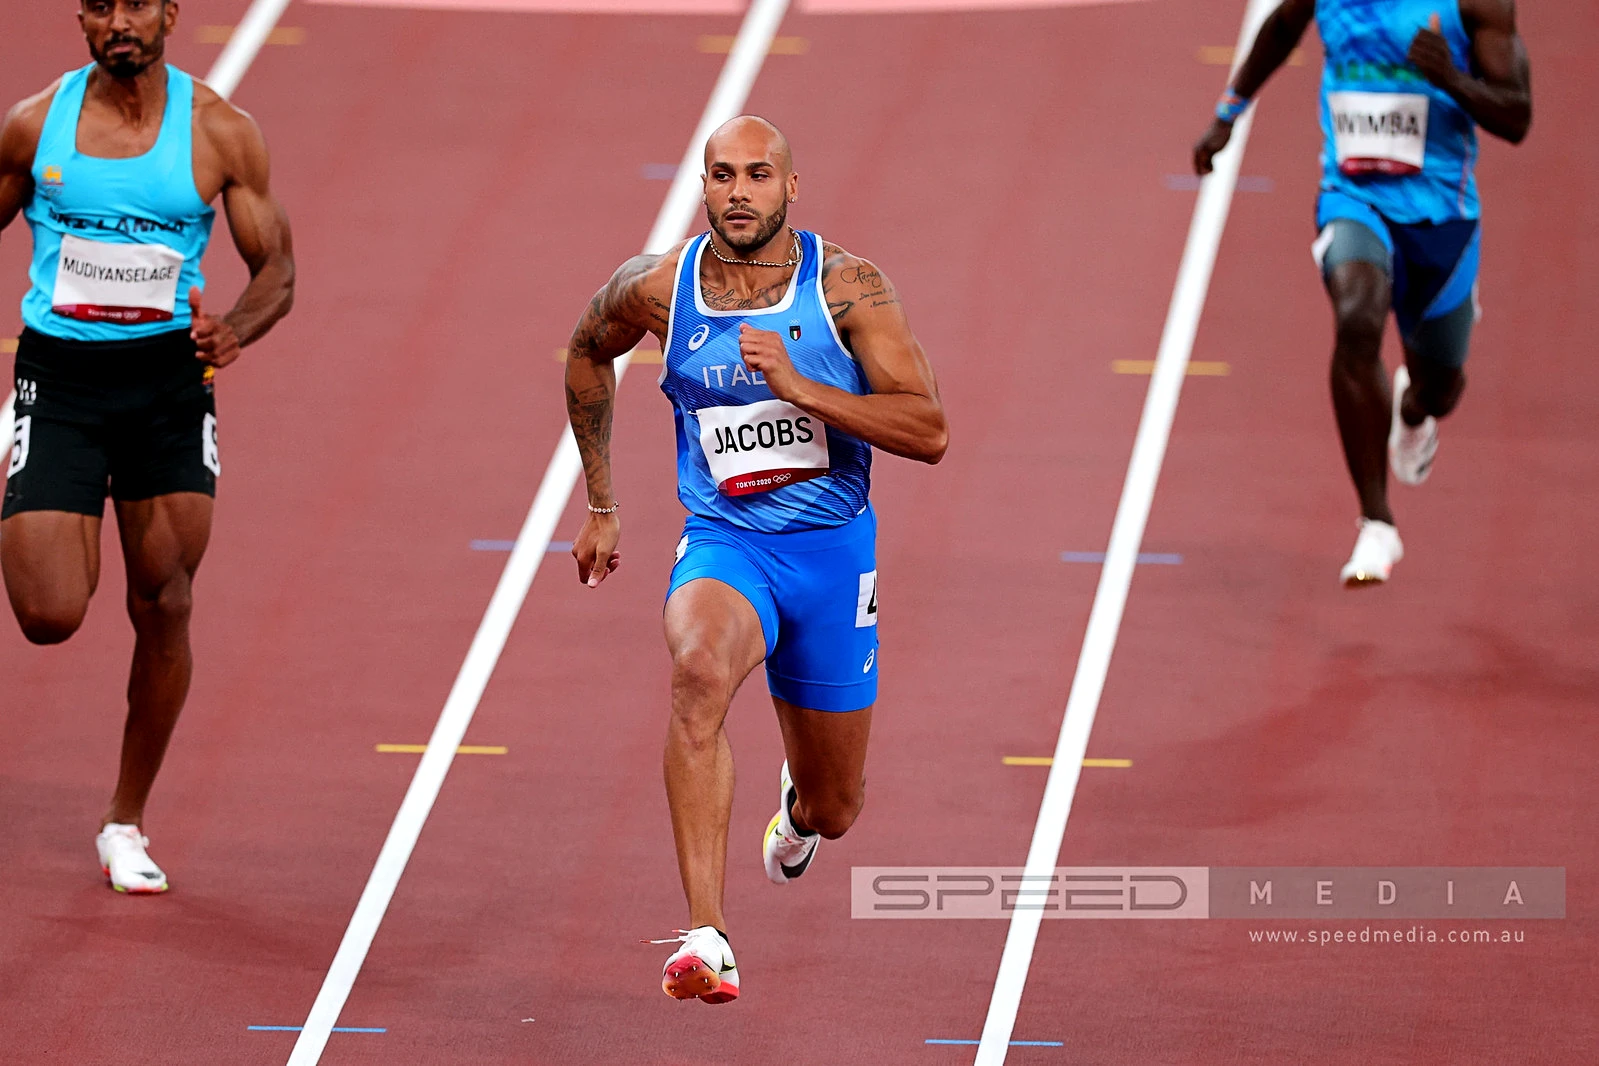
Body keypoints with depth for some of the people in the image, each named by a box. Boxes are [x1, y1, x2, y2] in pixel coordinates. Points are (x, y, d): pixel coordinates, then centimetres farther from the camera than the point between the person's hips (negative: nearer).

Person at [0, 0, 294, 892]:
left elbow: (277, 270, 1)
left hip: (168, 379, 1)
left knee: (164, 609, 2)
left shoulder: (219, 132, -1)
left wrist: (234, 331, -20)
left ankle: (127, 823, 19)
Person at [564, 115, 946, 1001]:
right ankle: (706, 939, -43)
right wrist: (601, 506, 19)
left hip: (832, 549, 1)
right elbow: (587, 353, 18)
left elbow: (929, 433, -16)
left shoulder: (847, 287, -11)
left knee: (832, 810, 13)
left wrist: (796, 385, -27)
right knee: (699, 669, -37)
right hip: (723, 542, -1)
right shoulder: (658, 288, -5)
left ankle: (797, 803, 56)